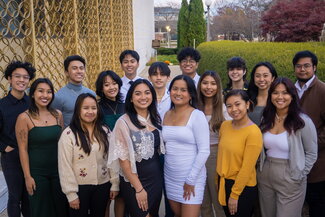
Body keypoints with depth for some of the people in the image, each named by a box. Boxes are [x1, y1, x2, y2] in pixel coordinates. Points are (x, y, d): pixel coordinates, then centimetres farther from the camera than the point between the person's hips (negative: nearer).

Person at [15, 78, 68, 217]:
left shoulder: (58, 114, 1)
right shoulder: (24, 118, -10)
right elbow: (23, 149, -9)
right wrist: (27, 177, -10)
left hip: (58, 169, 3)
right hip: (37, 172, -3)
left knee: (61, 206, 14)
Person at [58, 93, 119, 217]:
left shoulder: (105, 132, 2)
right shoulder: (68, 134, -10)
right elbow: (65, 166, -11)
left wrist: (115, 184, 3)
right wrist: (71, 193, -12)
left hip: (103, 186, 4)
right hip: (80, 187, -3)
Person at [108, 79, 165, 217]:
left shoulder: (156, 119, 2)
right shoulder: (124, 122, -16)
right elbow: (123, 159, -16)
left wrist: (158, 176, 5)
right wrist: (139, 188, -14)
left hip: (156, 178, 6)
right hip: (134, 181, -5)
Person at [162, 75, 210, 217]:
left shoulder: (197, 116, -11)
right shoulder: (167, 115, 7)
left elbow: (204, 151, -14)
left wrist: (191, 180, -14)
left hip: (191, 177, -5)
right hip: (170, 176, 5)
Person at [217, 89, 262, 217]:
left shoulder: (254, 132, -19)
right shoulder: (224, 125, -1)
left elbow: (247, 168, -18)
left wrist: (235, 195, -14)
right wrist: (218, 180, 10)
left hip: (243, 187, -5)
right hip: (223, 182, 6)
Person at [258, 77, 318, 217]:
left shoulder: (303, 121, -11)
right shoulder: (266, 119, 3)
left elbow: (311, 153, -5)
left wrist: (299, 176, -8)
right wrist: (261, 168, 6)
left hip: (290, 180, -5)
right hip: (265, 176, 5)